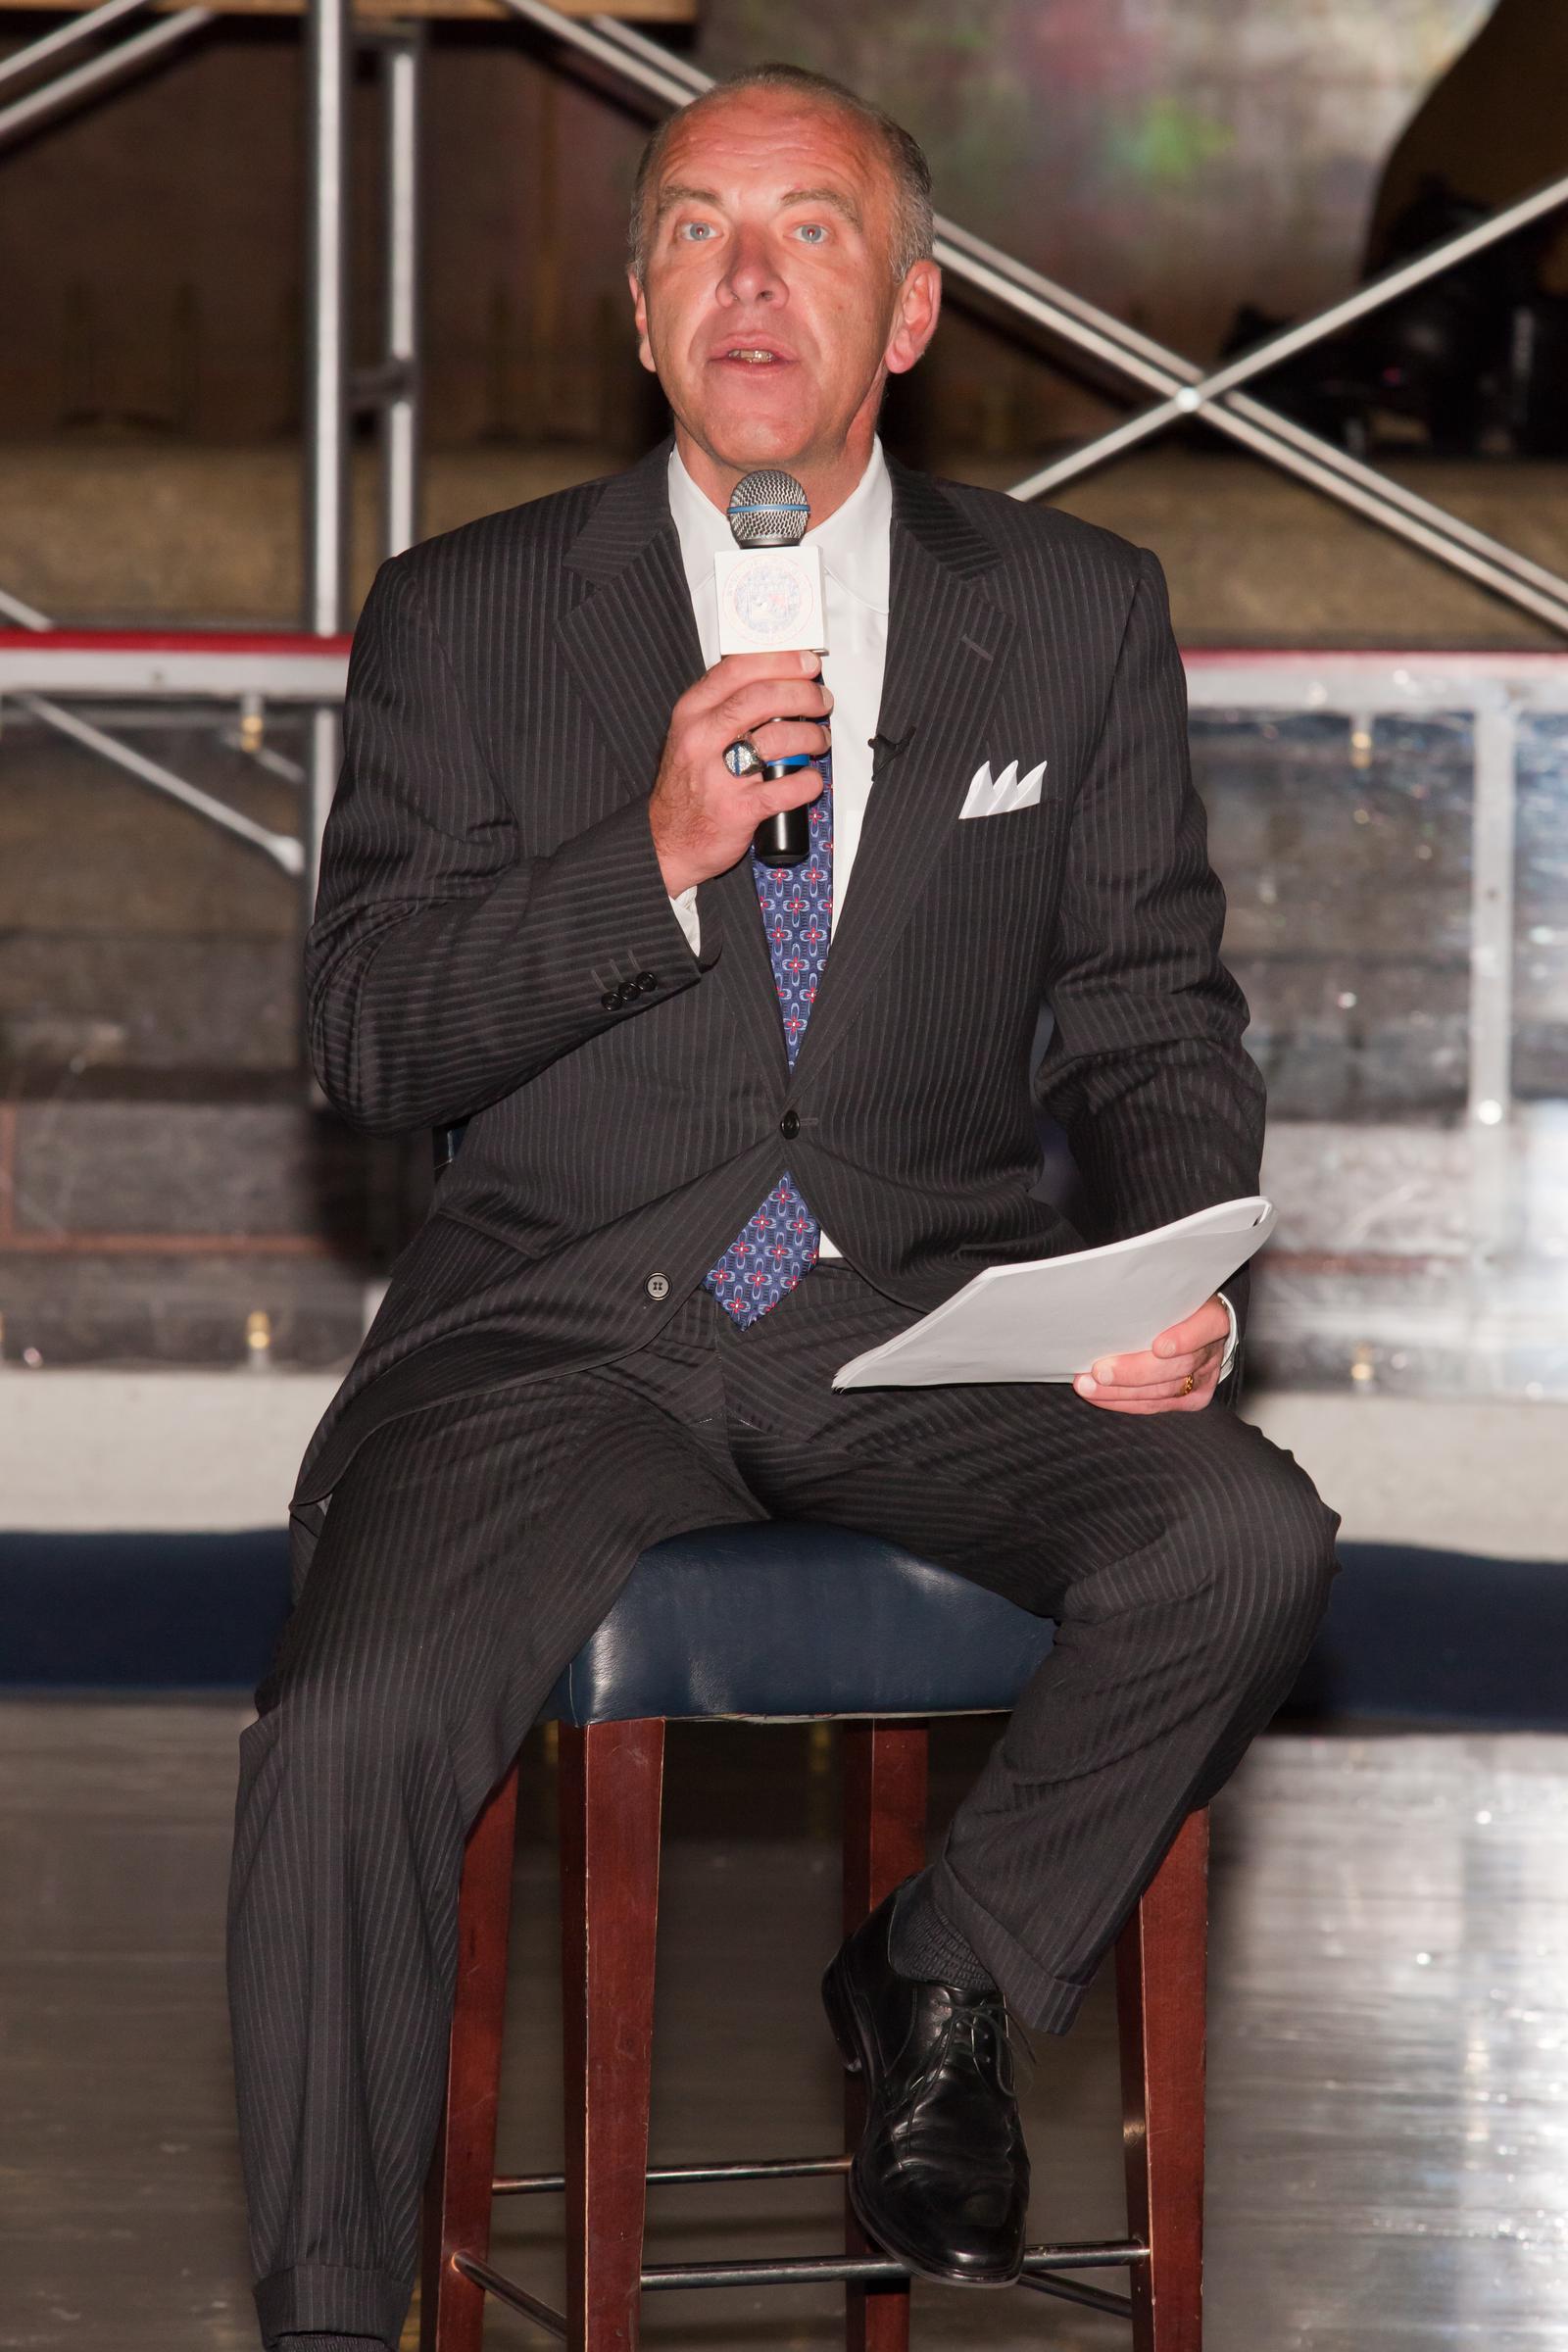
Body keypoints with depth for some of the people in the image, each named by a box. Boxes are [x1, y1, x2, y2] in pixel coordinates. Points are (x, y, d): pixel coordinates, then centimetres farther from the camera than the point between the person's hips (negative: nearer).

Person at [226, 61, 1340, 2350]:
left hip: (930, 1313, 2)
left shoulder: (1076, 616, 8)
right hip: (567, 1316, -1)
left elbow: (1156, 1013, 9)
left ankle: (945, 1984, 1)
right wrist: (657, 861, -18)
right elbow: (366, 1038, -2)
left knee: (1247, 1542, -27)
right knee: (347, 1732, -27)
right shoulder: (468, 619, 4)